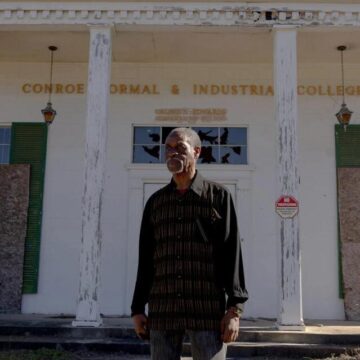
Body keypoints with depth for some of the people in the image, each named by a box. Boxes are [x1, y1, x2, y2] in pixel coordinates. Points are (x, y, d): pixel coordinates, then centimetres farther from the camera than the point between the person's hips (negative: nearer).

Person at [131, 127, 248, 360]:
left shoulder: (218, 196, 4)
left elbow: (232, 253, -1)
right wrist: (137, 308, 8)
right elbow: (146, 260, 13)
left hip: (207, 310, -3)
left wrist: (234, 309, -8)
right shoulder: (155, 202, 13)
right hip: (163, 310, 3)